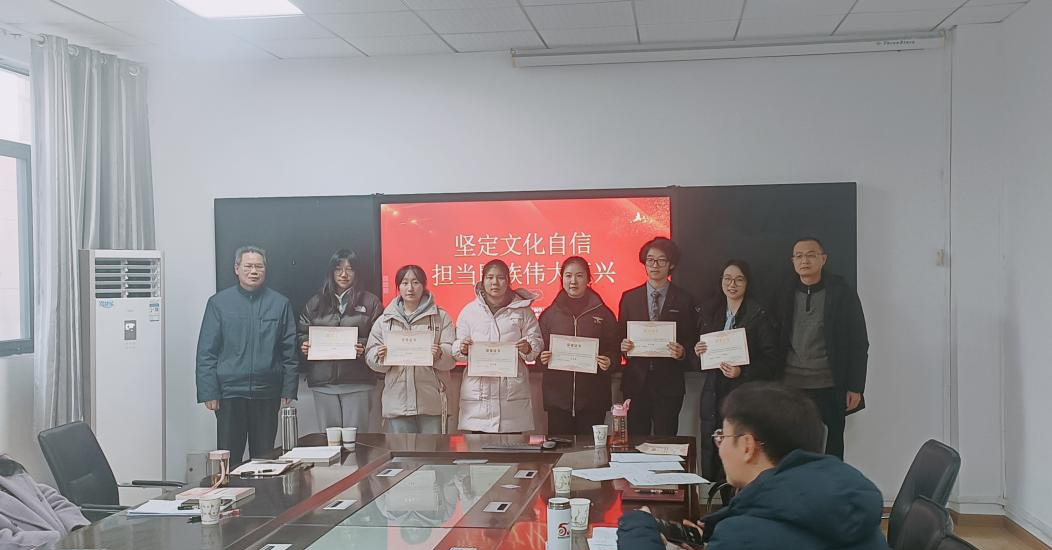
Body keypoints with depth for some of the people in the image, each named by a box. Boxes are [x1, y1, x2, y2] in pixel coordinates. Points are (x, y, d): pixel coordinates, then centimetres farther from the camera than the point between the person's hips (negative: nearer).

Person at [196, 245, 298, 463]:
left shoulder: (280, 304, 6)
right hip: (230, 393, -1)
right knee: (228, 458, 2)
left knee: (264, 458, 10)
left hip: (267, 394, 1)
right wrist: (209, 392, -7)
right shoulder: (218, 303, 2)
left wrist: (289, 390, 0)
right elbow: (206, 352, 0)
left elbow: (290, 352, 6)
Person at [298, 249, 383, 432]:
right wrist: (304, 345, -4)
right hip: (323, 381, 3)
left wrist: (365, 348, -17)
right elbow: (302, 333, 17)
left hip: (357, 381, -2)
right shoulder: (315, 303, 13)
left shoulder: (370, 302, 5)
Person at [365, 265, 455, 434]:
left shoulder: (441, 317, 7)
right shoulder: (384, 320, 13)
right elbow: (371, 356, 9)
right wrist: (380, 356, -12)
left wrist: (440, 355, -20)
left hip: (431, 401, -1)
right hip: (397, 401, 2)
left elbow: (451, 356, 1)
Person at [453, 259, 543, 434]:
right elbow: (456, 348, 11)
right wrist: (463, 349, -11)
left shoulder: (522, 310, 8)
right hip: (478, 391, 1)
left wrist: (528, 348, -14)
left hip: (513, 392, 0)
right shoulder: (469, 311, 10)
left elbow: (537, 342, 7)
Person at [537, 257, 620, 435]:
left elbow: (615, 350, 7)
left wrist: (609, 362, -14)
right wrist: (542, 358, -9)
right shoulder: (549, 314, 9)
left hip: (593, 399, -1)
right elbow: (539, 351, 12)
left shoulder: (603, 314, 6)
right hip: (557, 398, 1)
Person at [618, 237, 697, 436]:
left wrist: (682, 352, -14)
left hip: (669, 384, -1)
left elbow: (692, 341, 6)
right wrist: (623, 345, -9)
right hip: (636, 382, 1)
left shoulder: (684, 300, 4)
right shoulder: (629, 298, 9)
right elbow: (620, 337, 12)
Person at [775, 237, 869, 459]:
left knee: (831, 450, 4)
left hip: (830, 390, -2)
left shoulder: (843, 294, 0)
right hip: (791, 388, 2)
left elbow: (859, 344, -1)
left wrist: (855, 387, -6)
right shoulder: (786, 296, 9)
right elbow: (777, 343, 11)